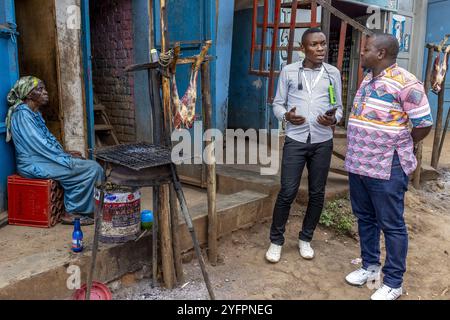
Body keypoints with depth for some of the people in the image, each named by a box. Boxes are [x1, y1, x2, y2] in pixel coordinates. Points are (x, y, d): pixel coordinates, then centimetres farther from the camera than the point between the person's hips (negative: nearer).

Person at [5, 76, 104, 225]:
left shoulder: (35, 113, 15)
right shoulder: (22, 114, -14)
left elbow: (48, 138, 17)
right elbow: (39, 144, -20)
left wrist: (65, 153, 3)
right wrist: (66, 157, -15)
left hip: (43, 159, 9)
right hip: (34, 165, -9)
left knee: (92, 167, -2)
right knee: (92, 168, -16)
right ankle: (73, 212, -5)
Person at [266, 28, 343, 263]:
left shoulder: (333, 73, 7)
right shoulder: (289, 71, 2)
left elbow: (339, 107, 11)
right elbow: (277, 103, 5)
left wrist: (333, 119, -11)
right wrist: (286, 116, -17)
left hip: (322, 142, 3)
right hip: (295, 140, -2)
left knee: (317, 193, 9)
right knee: (287, 192, -3)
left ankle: (305, 239, 26)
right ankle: (276, 241, 14)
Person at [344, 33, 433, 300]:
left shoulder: (405, 83, -15)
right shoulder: (367, 81, 11)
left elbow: (424, 124, -12)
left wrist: (400, 148, 1)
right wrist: (360, 151, 16)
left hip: (387, 168, -8)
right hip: (358, 164, 8)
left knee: (392, 225, 4)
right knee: (365, 219, 18)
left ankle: (393, 283, 18)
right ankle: (370, 267, 35)